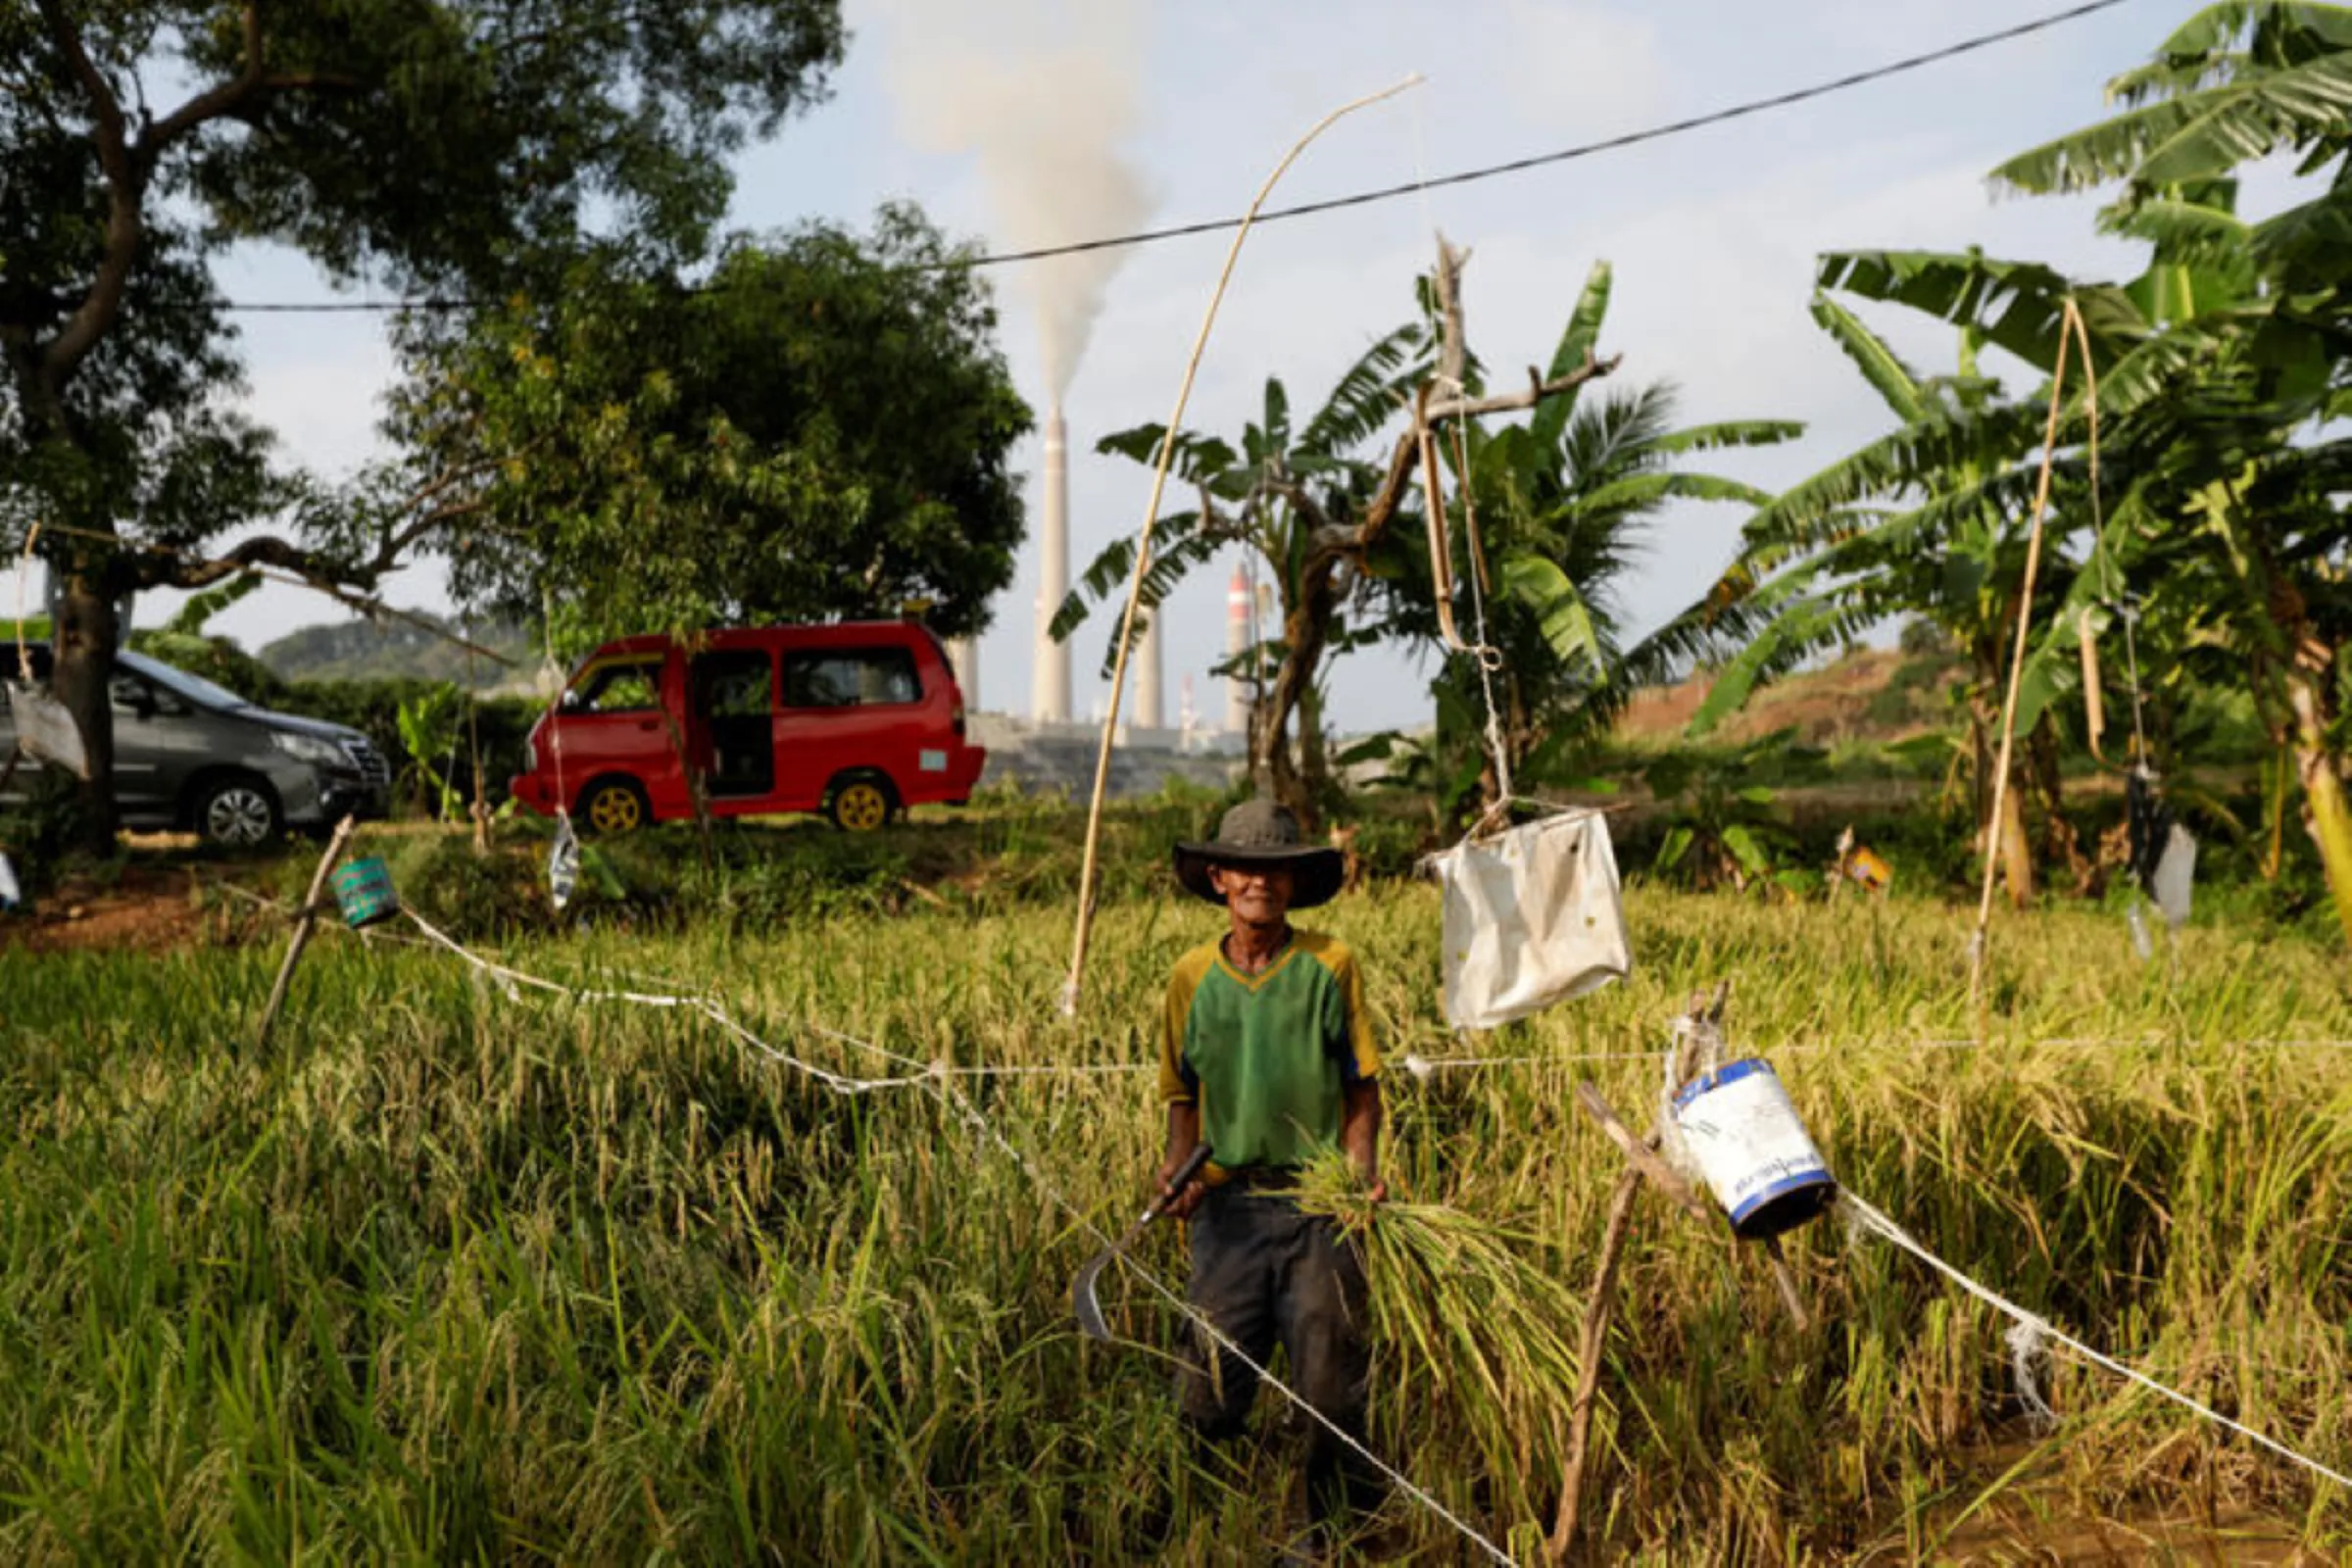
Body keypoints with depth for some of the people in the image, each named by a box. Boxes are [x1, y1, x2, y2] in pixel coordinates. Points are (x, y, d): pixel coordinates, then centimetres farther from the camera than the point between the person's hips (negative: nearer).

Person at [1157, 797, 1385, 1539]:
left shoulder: (1330, 964, 0)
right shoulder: (1193, 976, 5)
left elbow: (1362, 1085, 4)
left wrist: (1363, 1166, -11)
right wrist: (1178, 1166, -3)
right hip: (1228, 1203, 2)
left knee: (1330, 1383, 3)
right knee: (1209, 1388, 3)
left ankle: (1342, 1528, 24)